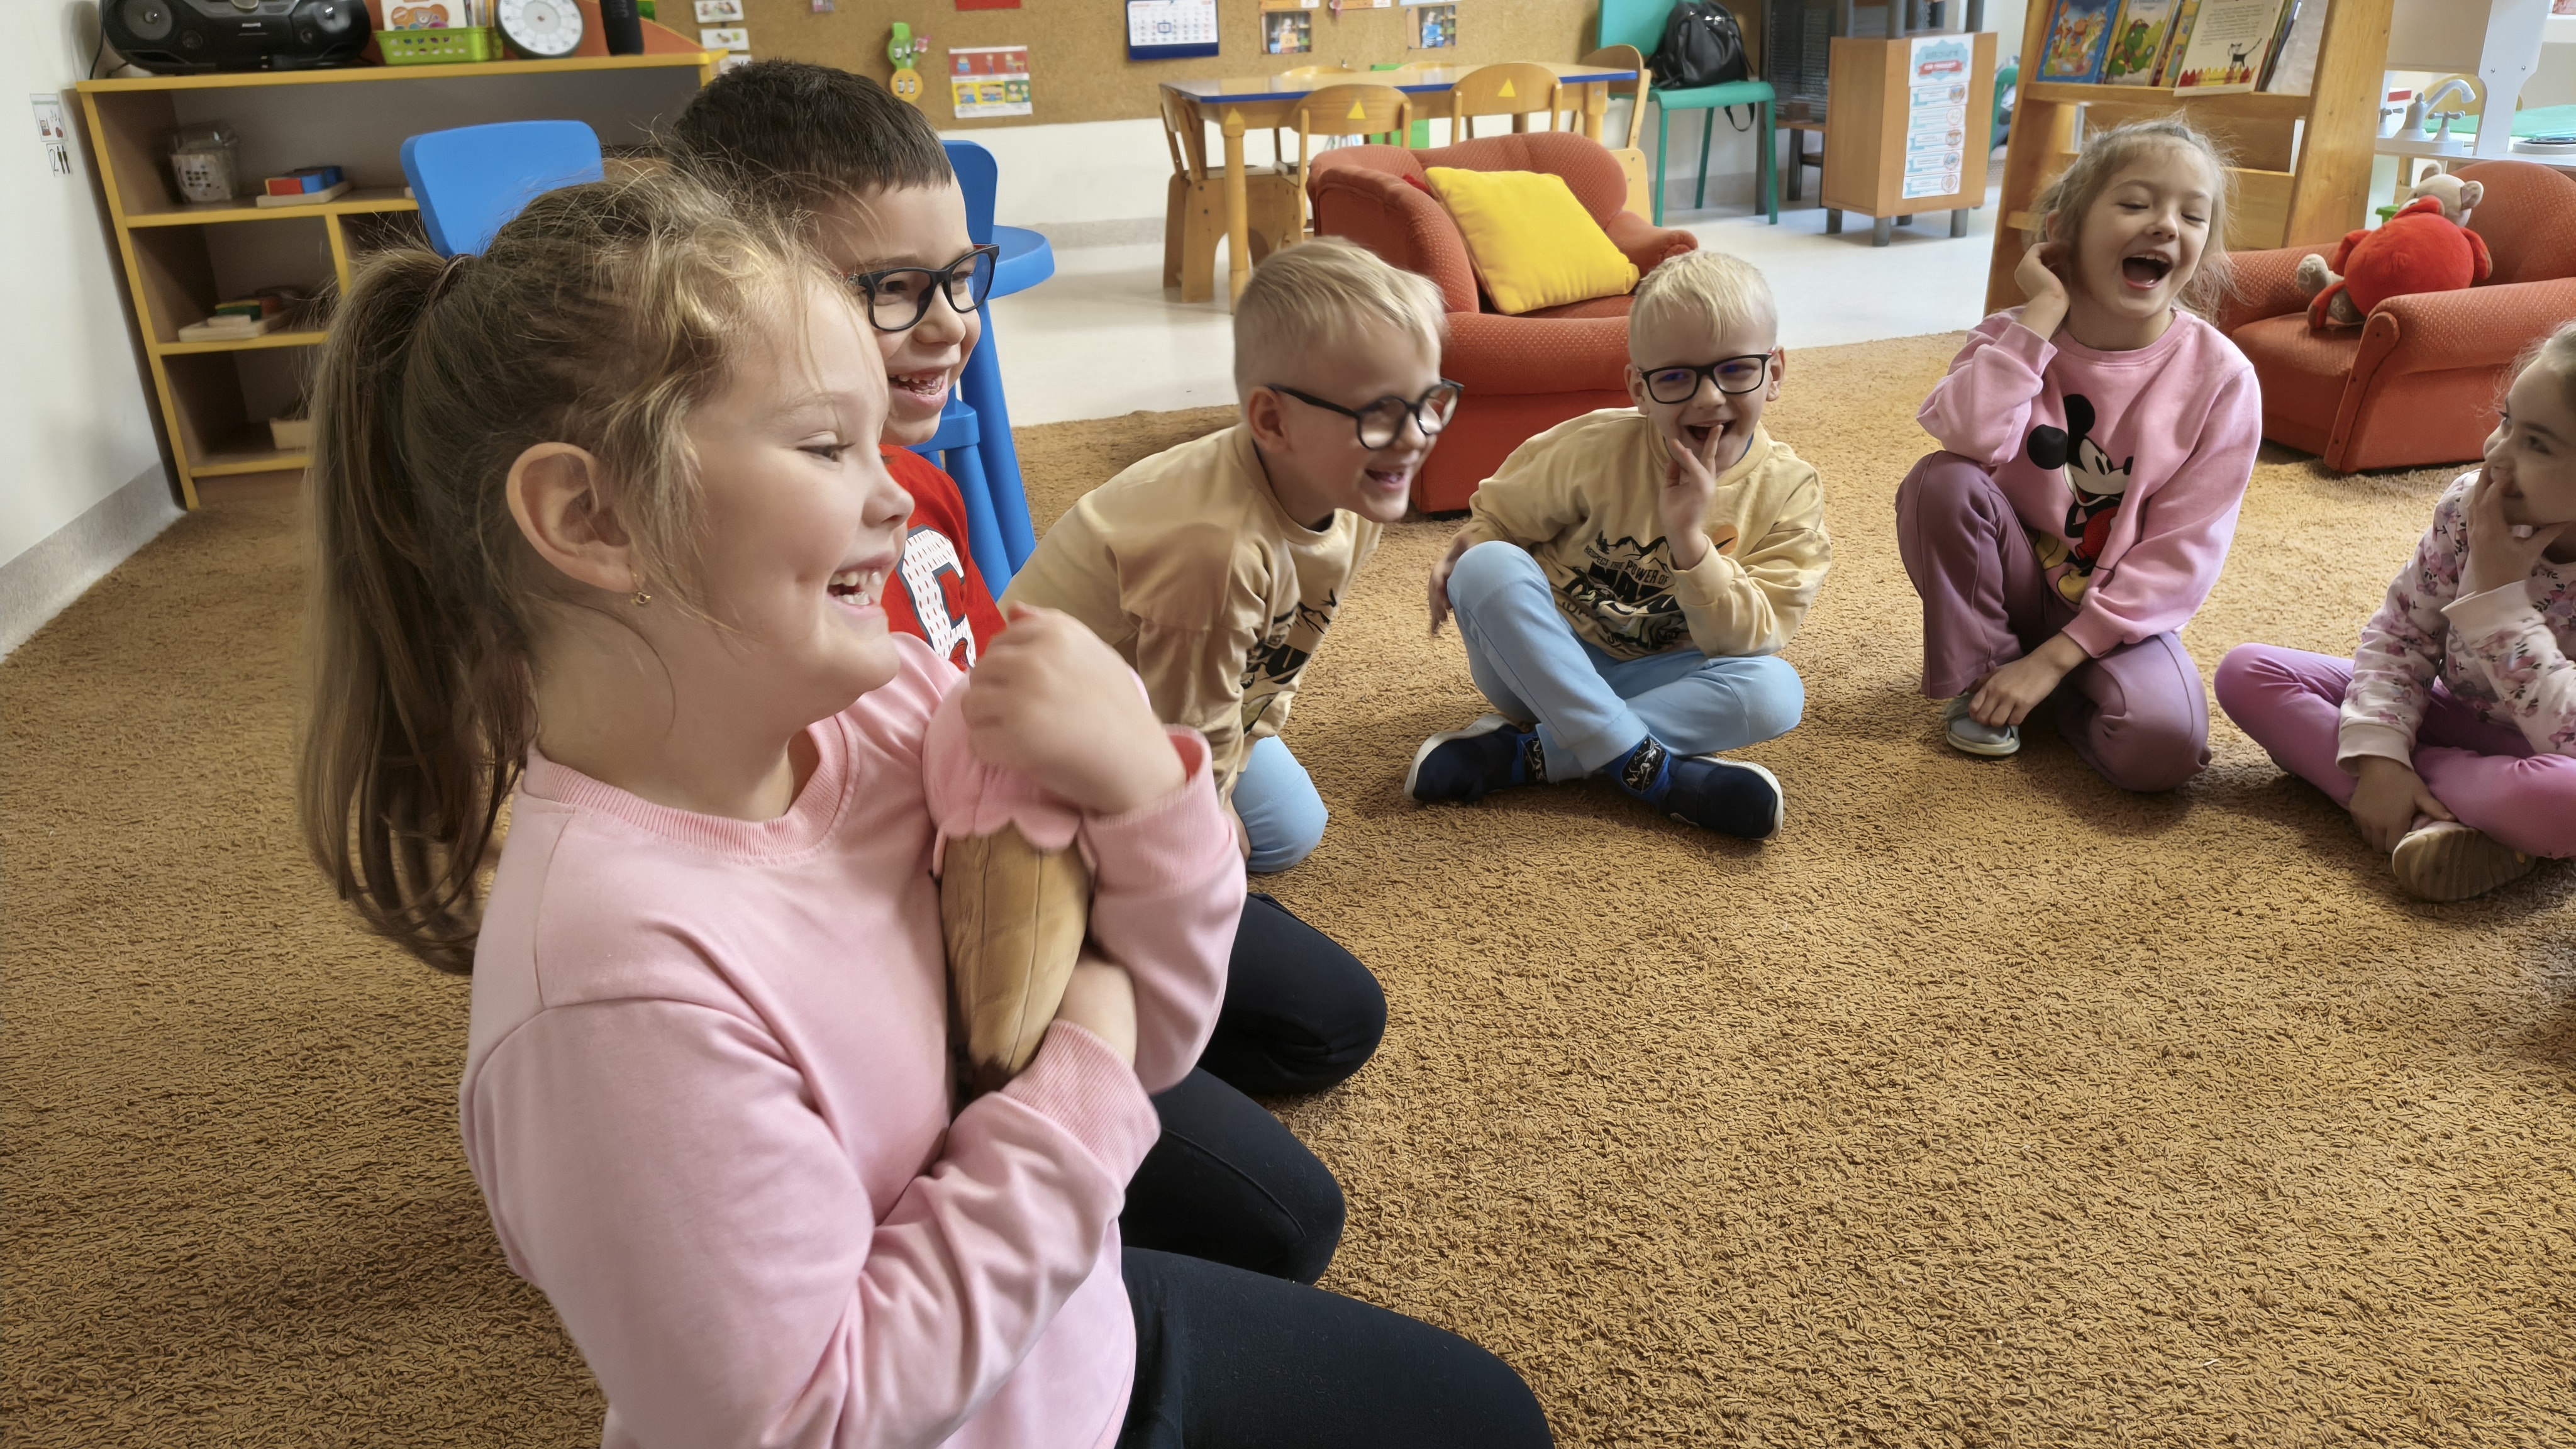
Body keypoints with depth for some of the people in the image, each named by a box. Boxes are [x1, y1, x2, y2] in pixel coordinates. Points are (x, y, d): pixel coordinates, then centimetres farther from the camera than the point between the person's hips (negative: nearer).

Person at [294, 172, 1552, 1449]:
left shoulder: (886, 702, -16)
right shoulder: (622, 972, -35)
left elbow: (1147, 1034, -6)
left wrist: (1143, 784, -25)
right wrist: (1078, 1082, -25)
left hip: (1087, 1334, 6)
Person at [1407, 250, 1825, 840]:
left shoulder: (1788, 491, -10)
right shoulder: (1596, 448, -14)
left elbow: (1745, 641, -15)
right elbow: (1501, 514, 2)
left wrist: (1689, 537, -30)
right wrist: (1461, 557, -22)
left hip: (1652, 680, 1)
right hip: (1547, 666, -1)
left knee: (1776, 691, -28)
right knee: (1490, 566, -29)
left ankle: (1522, 752, -29)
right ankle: (1644, 765, -30)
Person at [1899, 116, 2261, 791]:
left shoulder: (2221, 378, -11)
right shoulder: (2015, 336, -8)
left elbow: (2181, 554, -14)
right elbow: (1970, 437, -31)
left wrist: (2053, 659, -19)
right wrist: (2044, 312, -27)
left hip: (2116, 610, -1)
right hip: (2018, 580, 1)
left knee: (2165, 746, -30)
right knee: (1943, 481, -27)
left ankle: (2059, 691, 6)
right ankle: (1978, 678, -7)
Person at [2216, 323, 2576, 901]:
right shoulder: (2471, 505, -13)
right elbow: (2400, 634, -7)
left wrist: (2497, 588, -32)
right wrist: (2380, 753, -22)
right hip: (2448, 713, 6)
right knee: (2247, 670, -11)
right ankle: (2430, 815, -22)